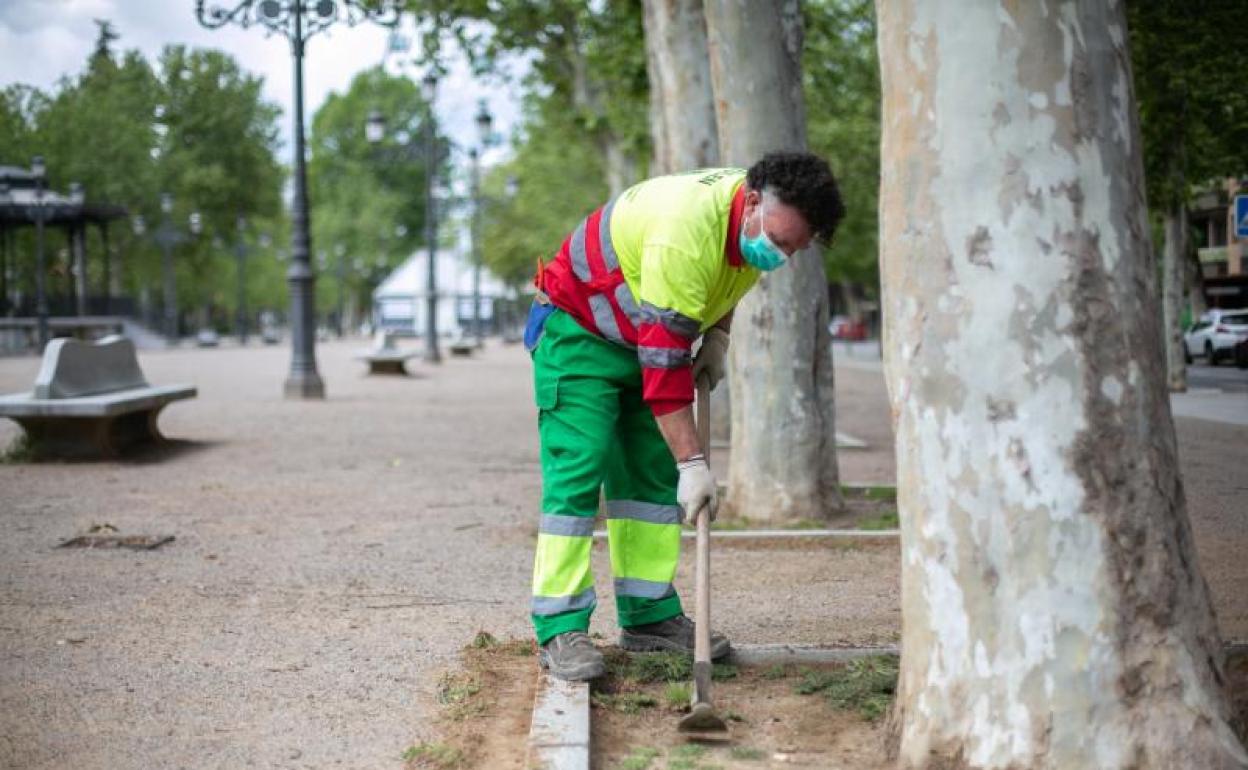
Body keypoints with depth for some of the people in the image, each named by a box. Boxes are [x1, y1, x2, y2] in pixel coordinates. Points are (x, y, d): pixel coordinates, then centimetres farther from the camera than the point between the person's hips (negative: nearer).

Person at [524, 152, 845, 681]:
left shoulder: (757, 223, -10)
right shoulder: (684, 232, -38)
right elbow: (664, 363, -37)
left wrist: (717, 336, -1)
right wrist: (693, 463, -35)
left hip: (650, 334, 9)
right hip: (577, 331, -9)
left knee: (653, 473, 6)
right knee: (578, 472, -16)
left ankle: (650, 616, 11)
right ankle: (561, 630, -13)